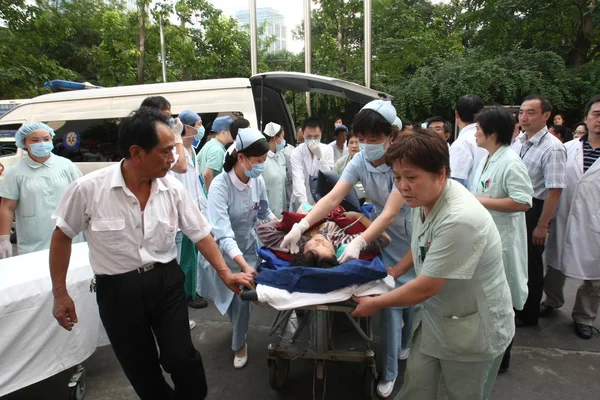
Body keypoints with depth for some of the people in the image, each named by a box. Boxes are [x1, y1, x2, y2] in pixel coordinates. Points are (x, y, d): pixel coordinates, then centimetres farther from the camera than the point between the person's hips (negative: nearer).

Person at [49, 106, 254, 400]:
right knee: (140, 369, 14)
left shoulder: (173, 189, -10)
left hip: (166, 282, 1)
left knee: (181, 359, 1)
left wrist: (225, 273, -2)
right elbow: (62, 236, -1)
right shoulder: (88, 189, -16)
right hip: (117, 289, 0)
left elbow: (201, 233, 1)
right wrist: (60, 293, 3)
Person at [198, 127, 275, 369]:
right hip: (224, 251, -3)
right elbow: (223, 234, -38)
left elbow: (265, 213, 4)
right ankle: (239, 336, 47)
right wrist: (245, 266, -48)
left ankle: (239, 344, 30)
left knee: (243, 294, 2)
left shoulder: (258, 181, -15)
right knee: (230, 295, 12)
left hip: (248, 246, 3)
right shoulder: (220, 186, -30)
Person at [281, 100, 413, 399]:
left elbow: (390, 213, -33)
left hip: (410, 241, -3)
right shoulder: (360, 161, -13)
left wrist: (359, 242, -46)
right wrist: (302, 225, -34)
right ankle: (389, 372, 22)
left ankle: (404, 346, 43)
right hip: (384, 237, 3)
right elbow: (332, 198, -20)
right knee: (390, 303, 3)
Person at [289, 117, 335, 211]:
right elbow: (298, 179, -22)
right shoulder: (296, 153, -9)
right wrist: (303, 202, -37)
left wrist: (319, 156, -21)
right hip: (301, 203, -1)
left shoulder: (328, 149, -2)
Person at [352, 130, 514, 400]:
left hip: (473, 330, -7)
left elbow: (425, 288, -26)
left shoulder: (459, 220, -34)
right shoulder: (425, 196, -7)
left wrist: (374, 304, -14)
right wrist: (396, 271, 10)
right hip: (435, 317, 7)